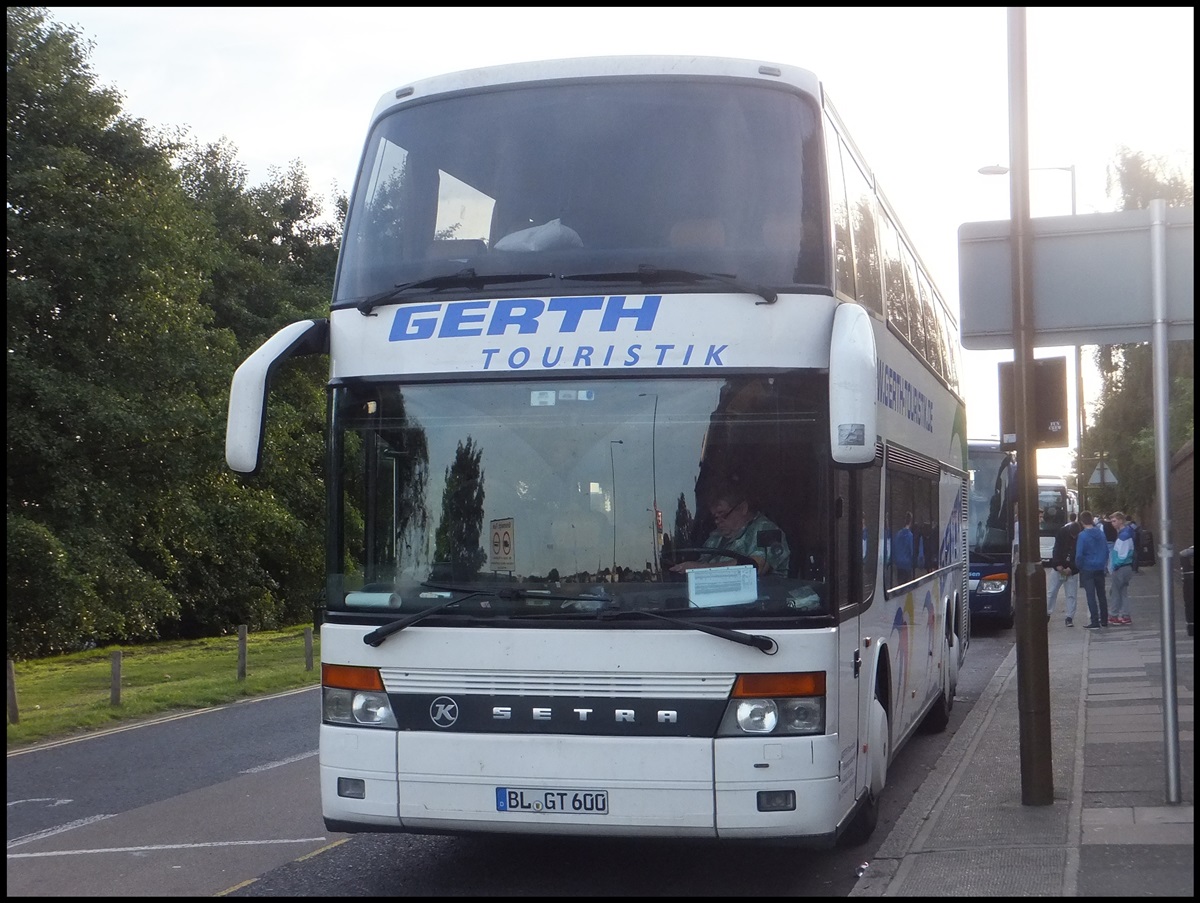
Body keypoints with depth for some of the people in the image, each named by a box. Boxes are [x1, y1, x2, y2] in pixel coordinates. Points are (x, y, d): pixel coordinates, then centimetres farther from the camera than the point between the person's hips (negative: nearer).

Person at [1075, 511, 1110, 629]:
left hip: (1087, 569, -5)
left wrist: (1078, 566, -1)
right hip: (1100, 569, 5)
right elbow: (1106, 550, 9)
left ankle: (1095, 621, -4)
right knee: (1101, 595, 14)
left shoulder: (1083, 535, -14)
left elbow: (1079, 554, -16)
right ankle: (1104, 620, 19)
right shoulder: (1101, 533, 3)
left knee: (1091, 596, -2)